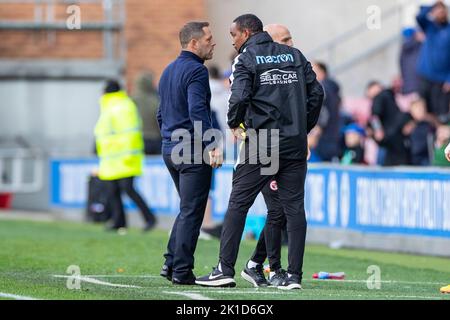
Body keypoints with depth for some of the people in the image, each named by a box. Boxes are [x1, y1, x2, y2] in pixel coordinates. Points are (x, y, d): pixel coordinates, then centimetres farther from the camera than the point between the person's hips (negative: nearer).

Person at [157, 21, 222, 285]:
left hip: (170, 151, 9)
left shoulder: (168, 71, 17)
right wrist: (212, 146, -26)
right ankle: (182, 271, -5)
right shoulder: (196, 71, -12)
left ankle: (171, 263, 13)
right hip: (193, 152, -9)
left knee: (188, 209, 18)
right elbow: (198, 112, -23)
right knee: (192, 211, -4)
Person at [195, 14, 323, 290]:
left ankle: (226, 270, 0)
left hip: (261, 143, -4)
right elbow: (316, 92, 9)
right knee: (294, 208, 5)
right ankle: (294, 275, 2)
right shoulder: (294, 55, 13)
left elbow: (240, 96, -16)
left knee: (238, 204, 3)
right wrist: (304, 128, 16)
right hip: (295, 144, 4)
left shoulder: (246, 59, -2)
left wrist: (235, 124, 1)